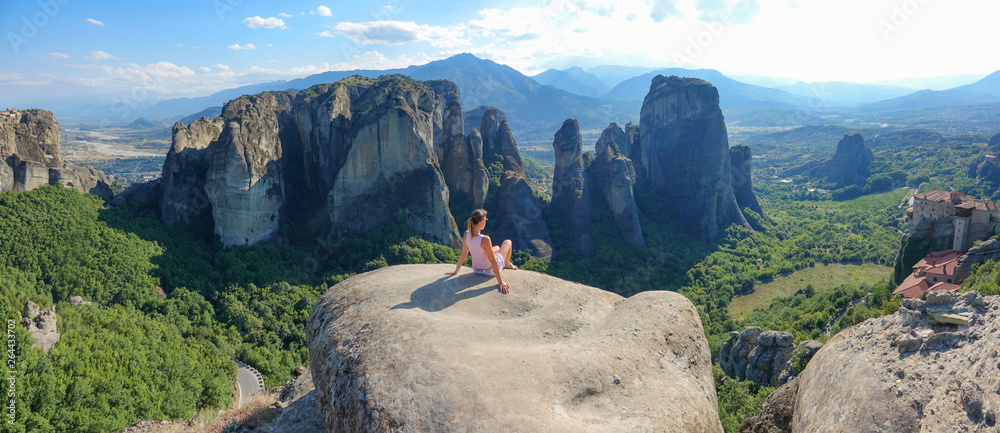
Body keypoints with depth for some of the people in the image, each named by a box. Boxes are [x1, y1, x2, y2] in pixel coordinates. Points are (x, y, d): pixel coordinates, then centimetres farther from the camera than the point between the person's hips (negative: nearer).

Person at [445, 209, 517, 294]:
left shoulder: (467, 234, -17)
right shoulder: (485, 239, -36)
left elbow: (463, 254, -6)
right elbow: (493, 261, -32)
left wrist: (456, 272, 6)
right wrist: (500, 282, -26)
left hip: (476, 270, 6)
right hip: (490, 271, -6)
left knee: (496, 248, 35)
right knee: (508, 242, 19)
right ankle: (507, 264, 45)